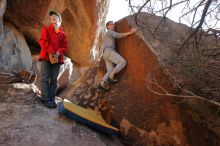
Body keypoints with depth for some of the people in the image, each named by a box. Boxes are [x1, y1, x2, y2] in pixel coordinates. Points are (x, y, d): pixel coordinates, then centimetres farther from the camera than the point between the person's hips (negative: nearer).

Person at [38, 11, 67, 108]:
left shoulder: (62, 33, 15)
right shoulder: (46, 29, 6)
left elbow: (64, 46, 10)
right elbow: (43, 41, -5)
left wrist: (58, 52, -10)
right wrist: (50, 52, -17)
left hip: (57, 58, 3)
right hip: (46, 57, -3)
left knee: (54, 79, 5)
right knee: (45, 78, -5)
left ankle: (52, 98, 13)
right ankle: (45, 99, -1)